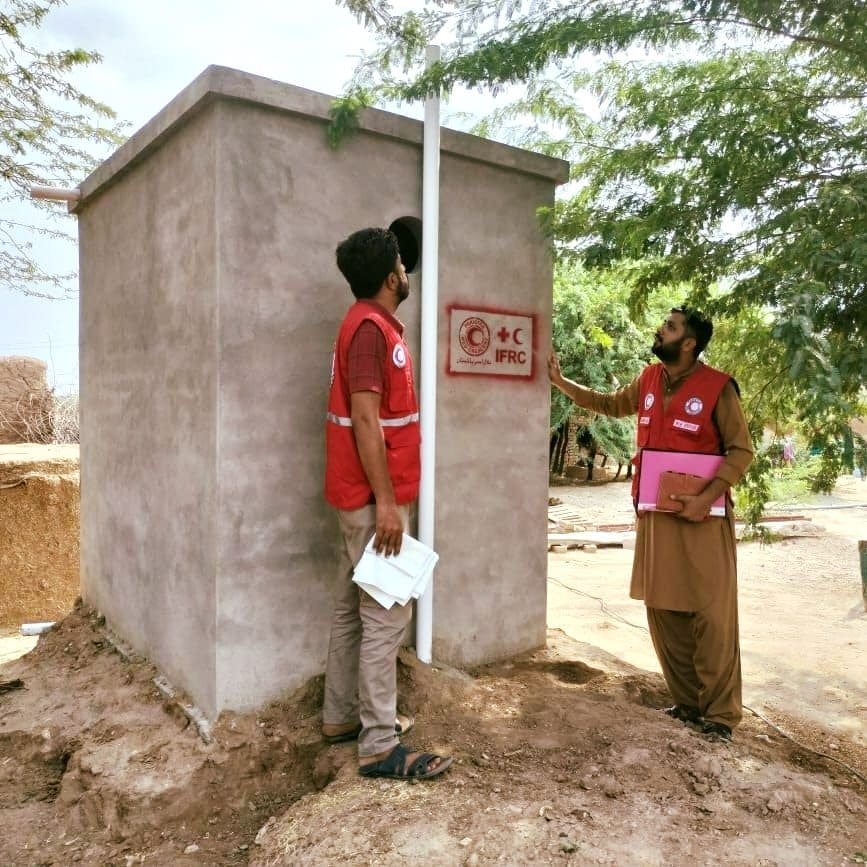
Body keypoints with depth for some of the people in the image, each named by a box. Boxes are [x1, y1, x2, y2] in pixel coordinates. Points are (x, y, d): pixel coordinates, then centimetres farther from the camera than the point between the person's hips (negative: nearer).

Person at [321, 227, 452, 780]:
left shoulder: (376, 325, 16)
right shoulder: (371, 327, -15)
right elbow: (365, 419, -22)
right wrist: (386, 502, -22)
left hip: (368, 494, 10)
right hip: (374, 496, -10)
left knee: (354, 609, 15)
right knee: (386, 616, -5)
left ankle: (342, 716, 28)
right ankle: (380, 747, 4)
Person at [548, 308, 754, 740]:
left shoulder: (718, 388, -10)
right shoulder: (648, 380, 8)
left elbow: (741, 450, -8)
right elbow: (610, 404, 25)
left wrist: (708, 497, -20)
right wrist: (560, 381, 20)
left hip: (702, 517, -6)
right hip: (655, 514, 6)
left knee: (712, 614, -1)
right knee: (664, 610, 10)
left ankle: (720, 712, 13)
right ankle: (686, 701, 24)